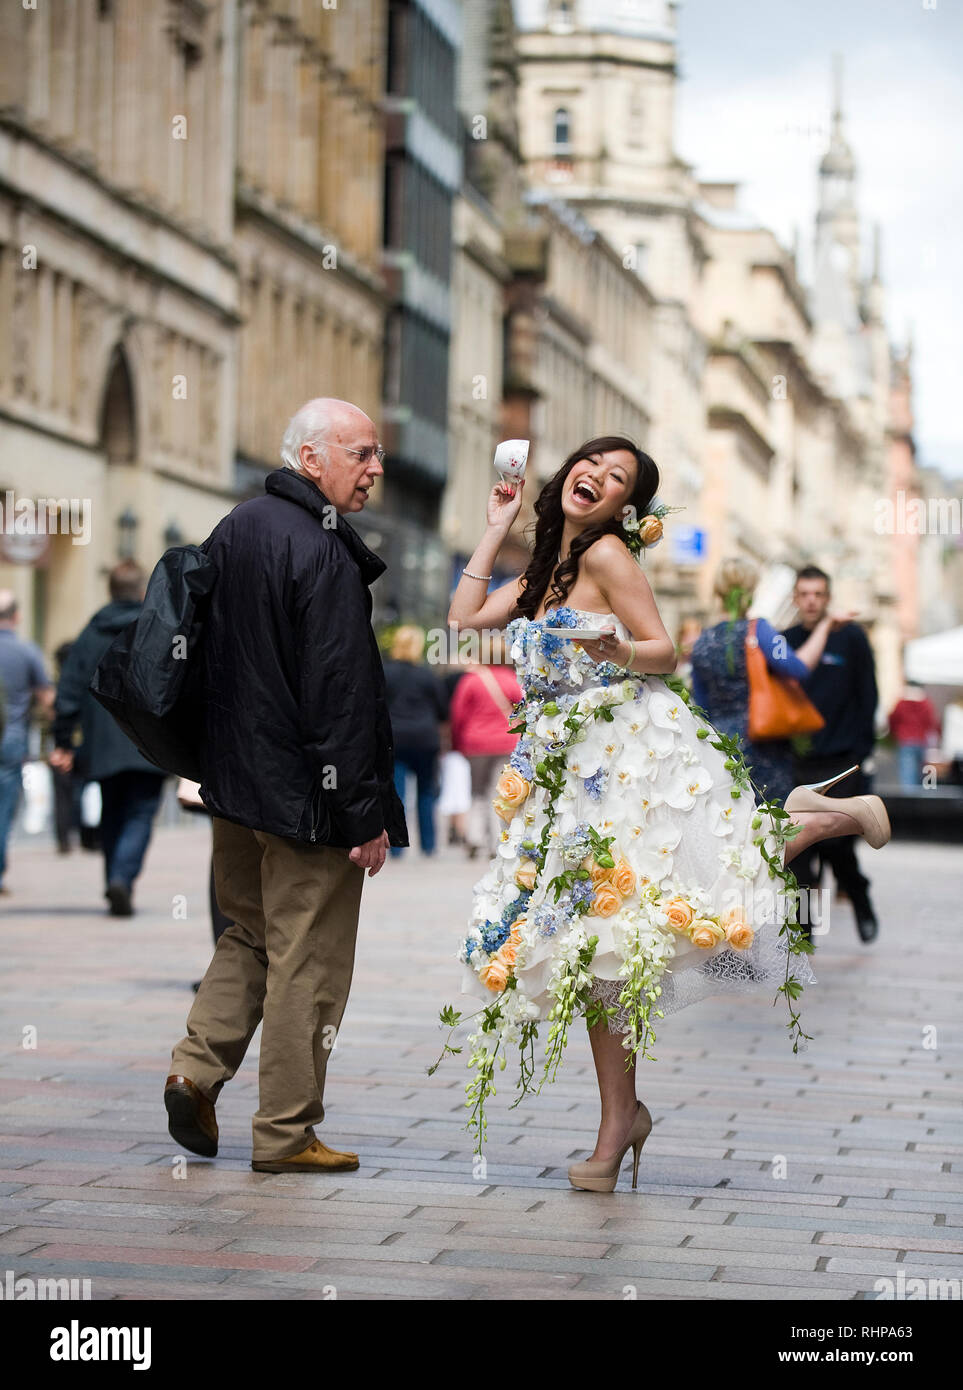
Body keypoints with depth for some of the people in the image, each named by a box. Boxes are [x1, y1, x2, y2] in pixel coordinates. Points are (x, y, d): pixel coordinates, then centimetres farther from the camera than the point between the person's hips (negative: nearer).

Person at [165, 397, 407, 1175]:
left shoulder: (234, 532, 9)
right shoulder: (323, 556, -19)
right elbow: (341, 697, -21)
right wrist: (365, 816, -18)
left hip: (233, 786, 8)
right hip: (304, 795, -8)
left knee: (249, 934, 23)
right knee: (308, 962, 2)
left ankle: (198, 1070, 11)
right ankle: (286, 1134, 8)